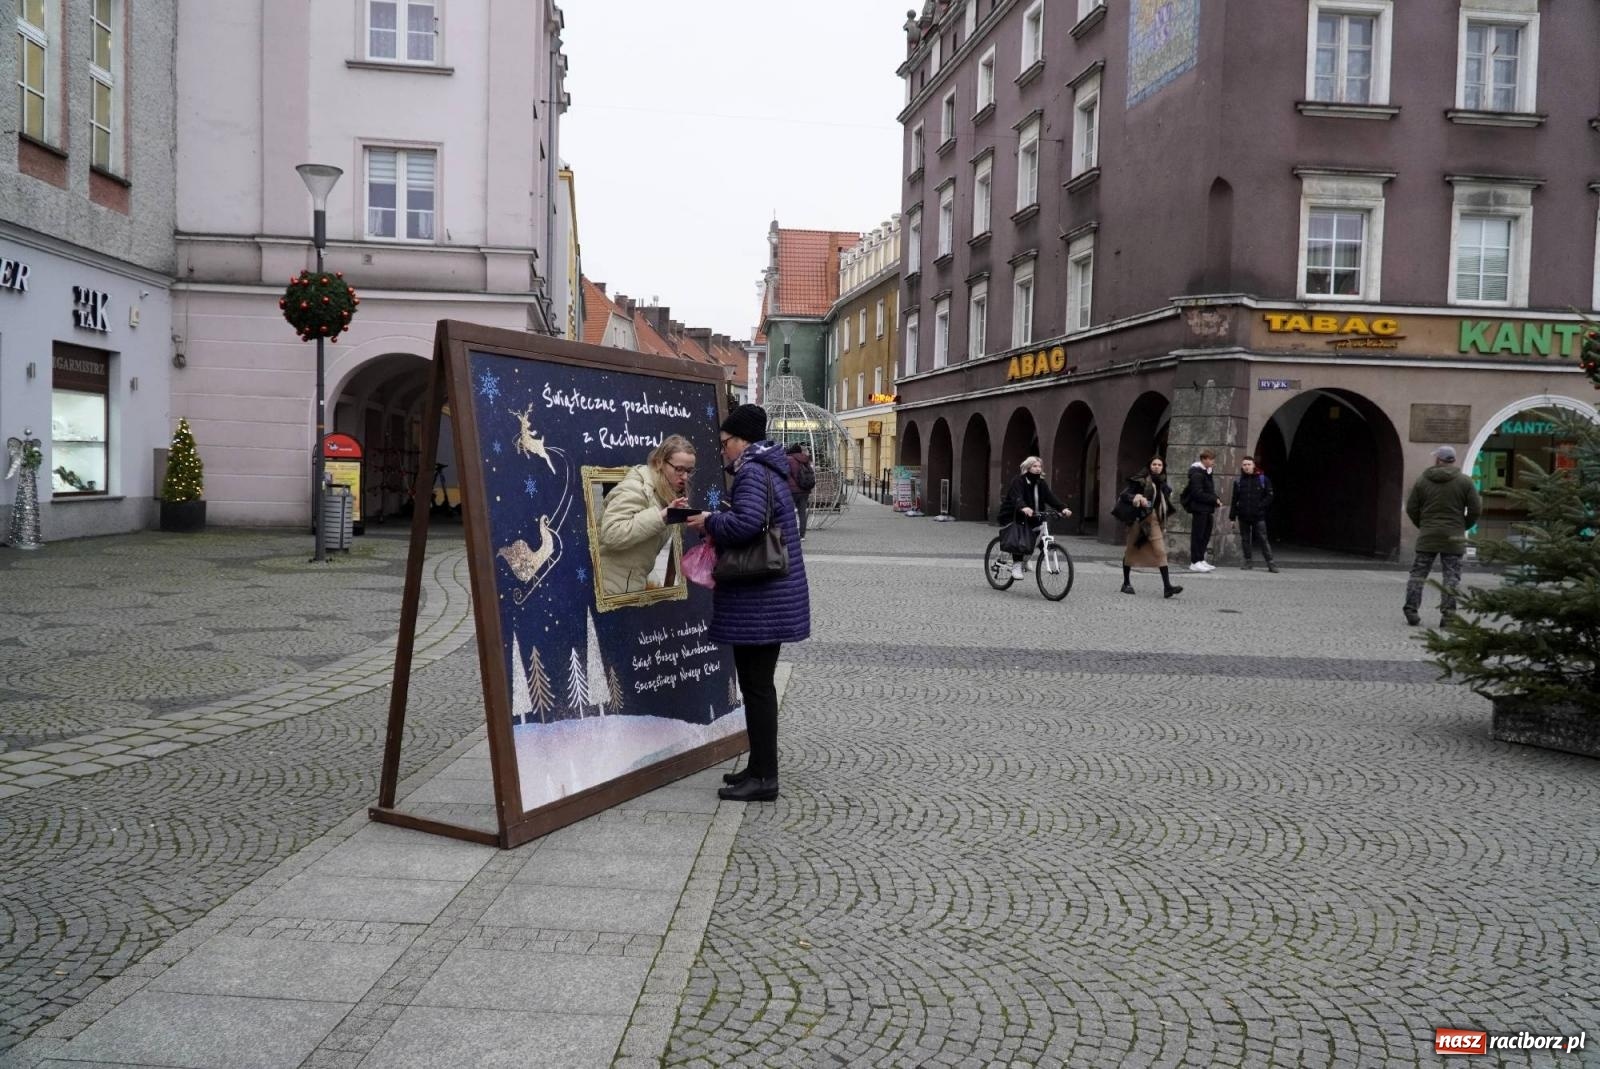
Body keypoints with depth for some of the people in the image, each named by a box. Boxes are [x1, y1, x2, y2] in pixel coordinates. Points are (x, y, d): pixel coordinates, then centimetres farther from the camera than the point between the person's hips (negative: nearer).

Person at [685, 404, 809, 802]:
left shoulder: (752, 472, -15)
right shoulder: (768, 470, 18)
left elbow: (746, 522, -31)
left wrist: (710, 522, -13)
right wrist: (715, 523, 6)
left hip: (758, 602, -10)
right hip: (770, 600, 10)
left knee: (757, 685, -4)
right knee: (759, 683, 16)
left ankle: (764, 777, 3)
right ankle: (760, 767, 26)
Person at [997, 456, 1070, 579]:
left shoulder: (1041, 484, 5)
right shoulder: (1018, 481, -15)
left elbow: (1050, 497, -8)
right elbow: (1017, 497, -33)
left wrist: (1063, 508, -26)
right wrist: (1024, 508, -55)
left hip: (1029, 518, 7)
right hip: (1011, 517, -7)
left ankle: (1024, 559, 13)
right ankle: (1016, 565, -21)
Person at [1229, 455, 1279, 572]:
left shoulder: (1263, 479, 2)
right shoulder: (1238, 481, 8)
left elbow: (1269, 496, 2)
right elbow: (1234, 500, 9)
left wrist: (1260, 506, -12)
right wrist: (1232, 517, 5)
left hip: (1258, 516, -3)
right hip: (1243, 516, 3)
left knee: (1263, 539, -6)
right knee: (1245, 539, 7)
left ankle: (1270, 563, -4)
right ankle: (1248, 562, 15)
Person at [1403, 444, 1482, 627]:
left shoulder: (1422, 480, 1)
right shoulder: (1465, 481, -1)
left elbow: (1411, 508, 3)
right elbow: (1476, 509, -3)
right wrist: (1464, 526, 13)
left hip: (1427, 537, 1)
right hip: (1453, 538, -1)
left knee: (1418, 573, 7)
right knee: (1451, 576, 3)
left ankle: (1411, 611, 3)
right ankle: (1448, 614, -3)